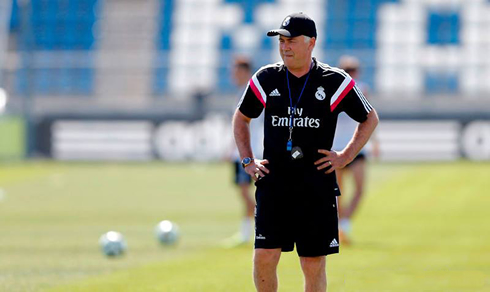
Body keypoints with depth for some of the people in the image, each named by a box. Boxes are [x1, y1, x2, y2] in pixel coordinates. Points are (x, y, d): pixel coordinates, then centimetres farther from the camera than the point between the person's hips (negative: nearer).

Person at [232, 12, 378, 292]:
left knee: (314, 266, 2)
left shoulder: (335, 81, -1)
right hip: (273, 183, 1)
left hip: (317, 187, -1)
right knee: (264, 257, -8)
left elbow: (370, 118, 11)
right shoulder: (265, 78, 5)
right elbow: (241, 117, 21)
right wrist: (247, 160, 11)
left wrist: (346, 156, 2)